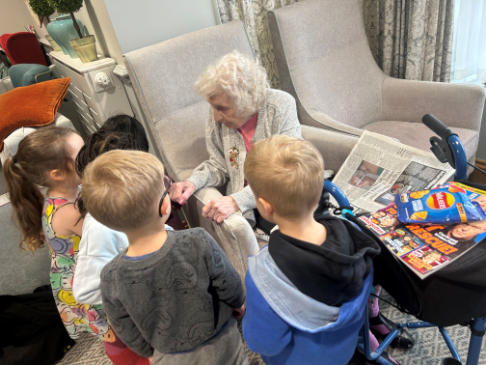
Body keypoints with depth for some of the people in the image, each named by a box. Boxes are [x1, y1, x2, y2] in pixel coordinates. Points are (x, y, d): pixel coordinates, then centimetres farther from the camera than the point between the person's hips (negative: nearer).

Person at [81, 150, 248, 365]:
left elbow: (130, 335, -9)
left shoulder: (111, 280, -26)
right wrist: (239, 302, 5)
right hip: (221, 347, -1)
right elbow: (230, 287, -18)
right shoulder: (198, 243, -35)